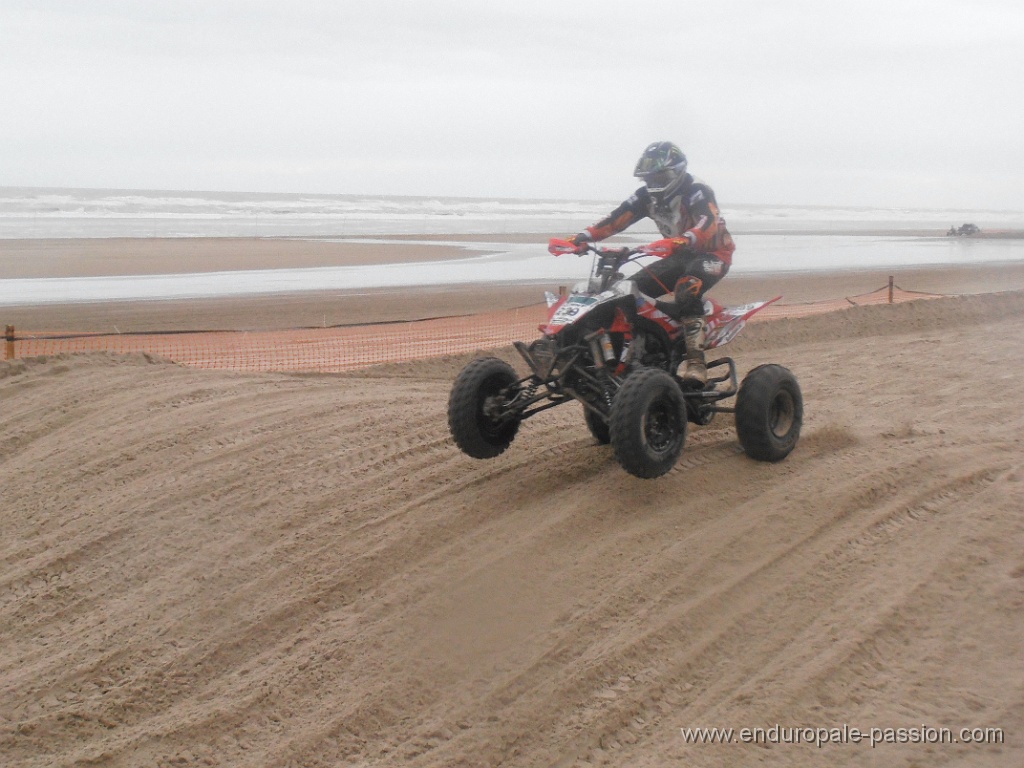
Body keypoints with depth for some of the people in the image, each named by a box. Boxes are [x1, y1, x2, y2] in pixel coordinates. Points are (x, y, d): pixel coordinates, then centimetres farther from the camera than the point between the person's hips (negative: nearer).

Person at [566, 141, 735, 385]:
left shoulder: (697, 192, -20)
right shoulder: (647, 196, 1)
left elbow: (707, 227, -39)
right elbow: (616, 219, -7)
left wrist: (677, 242, -58)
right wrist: (583, 236, -23)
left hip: (712, 254, -8)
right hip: (679, 256, 8)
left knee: (687, 290, -38)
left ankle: (695, 360, -43)